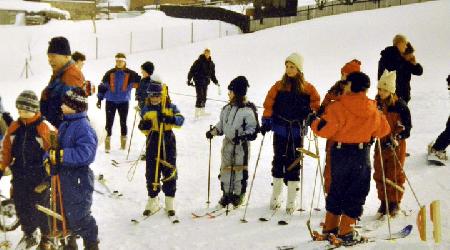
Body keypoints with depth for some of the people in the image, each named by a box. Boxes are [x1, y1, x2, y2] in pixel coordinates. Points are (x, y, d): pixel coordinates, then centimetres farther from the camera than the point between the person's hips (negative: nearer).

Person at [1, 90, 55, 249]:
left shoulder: (45, 128, -13)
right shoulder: (14, 127, 2)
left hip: (39, 176, -4)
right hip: (19, 175, 5)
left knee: (41, 208, 7)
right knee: (21, 207, 12)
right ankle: (29, 235, 34)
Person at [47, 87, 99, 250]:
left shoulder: (83, 127, -19)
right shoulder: (65, 125, 8)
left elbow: (85, 153, -29)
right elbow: (58, 147, 15)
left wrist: (60, 155, -30)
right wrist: (50, 158, -3)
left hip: (78, 179, -9)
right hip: (64, 176, 9)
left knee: (78, 217, 1)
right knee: (65, 212, 20)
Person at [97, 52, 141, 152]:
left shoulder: (130, 74, -3)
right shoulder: (110, 73, 0)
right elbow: (102, 86, 5)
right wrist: (100, 99, 3)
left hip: (124, 102, 0)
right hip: (111, 101, 0)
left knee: (123, 122, 9)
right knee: (109, 122, -1)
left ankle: (123, 142, 21)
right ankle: (107, 141, 8)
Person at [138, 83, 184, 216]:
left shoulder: (170, 107, -1)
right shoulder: (146, 109, 6)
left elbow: (180, 119, -14)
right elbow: (144, 129, 10)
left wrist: (170, 119, -33)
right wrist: (144, 126, -13)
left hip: (168, 142, -1)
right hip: (153, 143, 2)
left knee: (169, 171, 4)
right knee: (151, 172, 5)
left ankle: (169, 201, 16)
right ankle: (152, 199, 20)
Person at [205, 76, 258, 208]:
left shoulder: (248, 110, -13)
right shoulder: (227, 108, 8)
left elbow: (253, 129, -12)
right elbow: (221, 125, 19)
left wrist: (243, 136, -26)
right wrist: (213, 132, 6)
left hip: (241, 145, -6)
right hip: (227, 143, 6)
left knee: (239, 170, 3)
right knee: (225, 169, 10)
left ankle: (239, 195, 18)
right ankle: (226, 194, 23)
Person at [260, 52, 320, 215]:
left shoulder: (307, 88, 2)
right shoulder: (279, 86, 3)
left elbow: (315, 104, 9)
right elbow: (269, 104, 1)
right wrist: (266, 122, -5)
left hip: (297, 133, -1)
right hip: (280, 131, 1)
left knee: (293, 164, 1)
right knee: (278, 162, 8)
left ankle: (291, 202, 8)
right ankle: (275, 198, 19)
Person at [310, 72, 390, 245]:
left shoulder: (338, 107, -14)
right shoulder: (373, 110, -3)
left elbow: (323, 129, -17)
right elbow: (383, 130, 11)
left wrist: (314, 123, 3)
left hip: (340, 152, 0)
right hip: (362, 154, 0)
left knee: (337, 189, 16)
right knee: (357, 192, 9)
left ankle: (330, 227, 24)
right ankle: (346, 232, 7)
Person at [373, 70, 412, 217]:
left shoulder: (400, 105, -13)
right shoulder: (375, 104, 1)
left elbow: (406, 127, -10)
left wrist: (396, 138, -20)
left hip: (397, 145, -4)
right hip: (380, 144, 5)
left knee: (395, 176, 2)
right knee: (379, 175, 9)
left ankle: (395, 203, 17)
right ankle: (383, 202, 24)